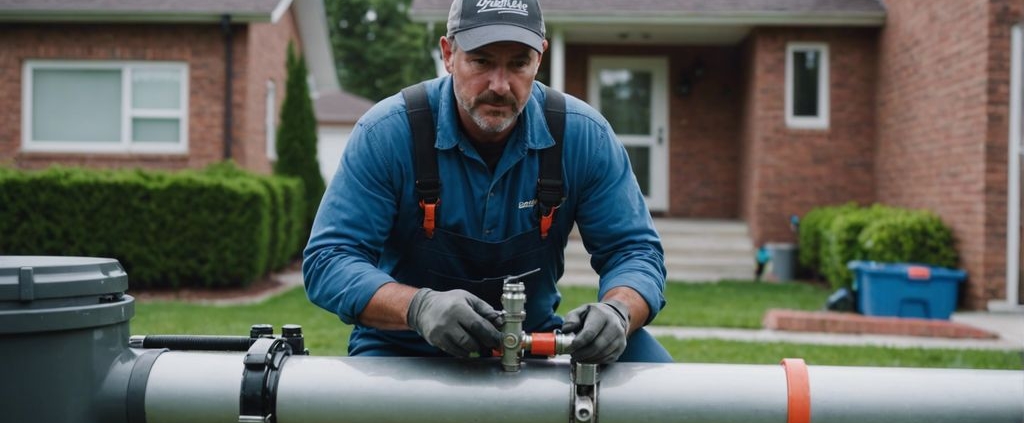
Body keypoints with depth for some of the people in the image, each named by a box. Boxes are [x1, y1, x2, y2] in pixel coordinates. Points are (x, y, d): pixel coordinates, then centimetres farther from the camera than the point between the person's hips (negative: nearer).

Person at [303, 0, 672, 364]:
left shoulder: (584, 135, -8)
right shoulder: (387, 132, -15)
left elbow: (635, 250, -4)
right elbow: (327, 260, -16)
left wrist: (617, 311, -29)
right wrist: (419, 307, -36)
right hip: (405, 347, -2)